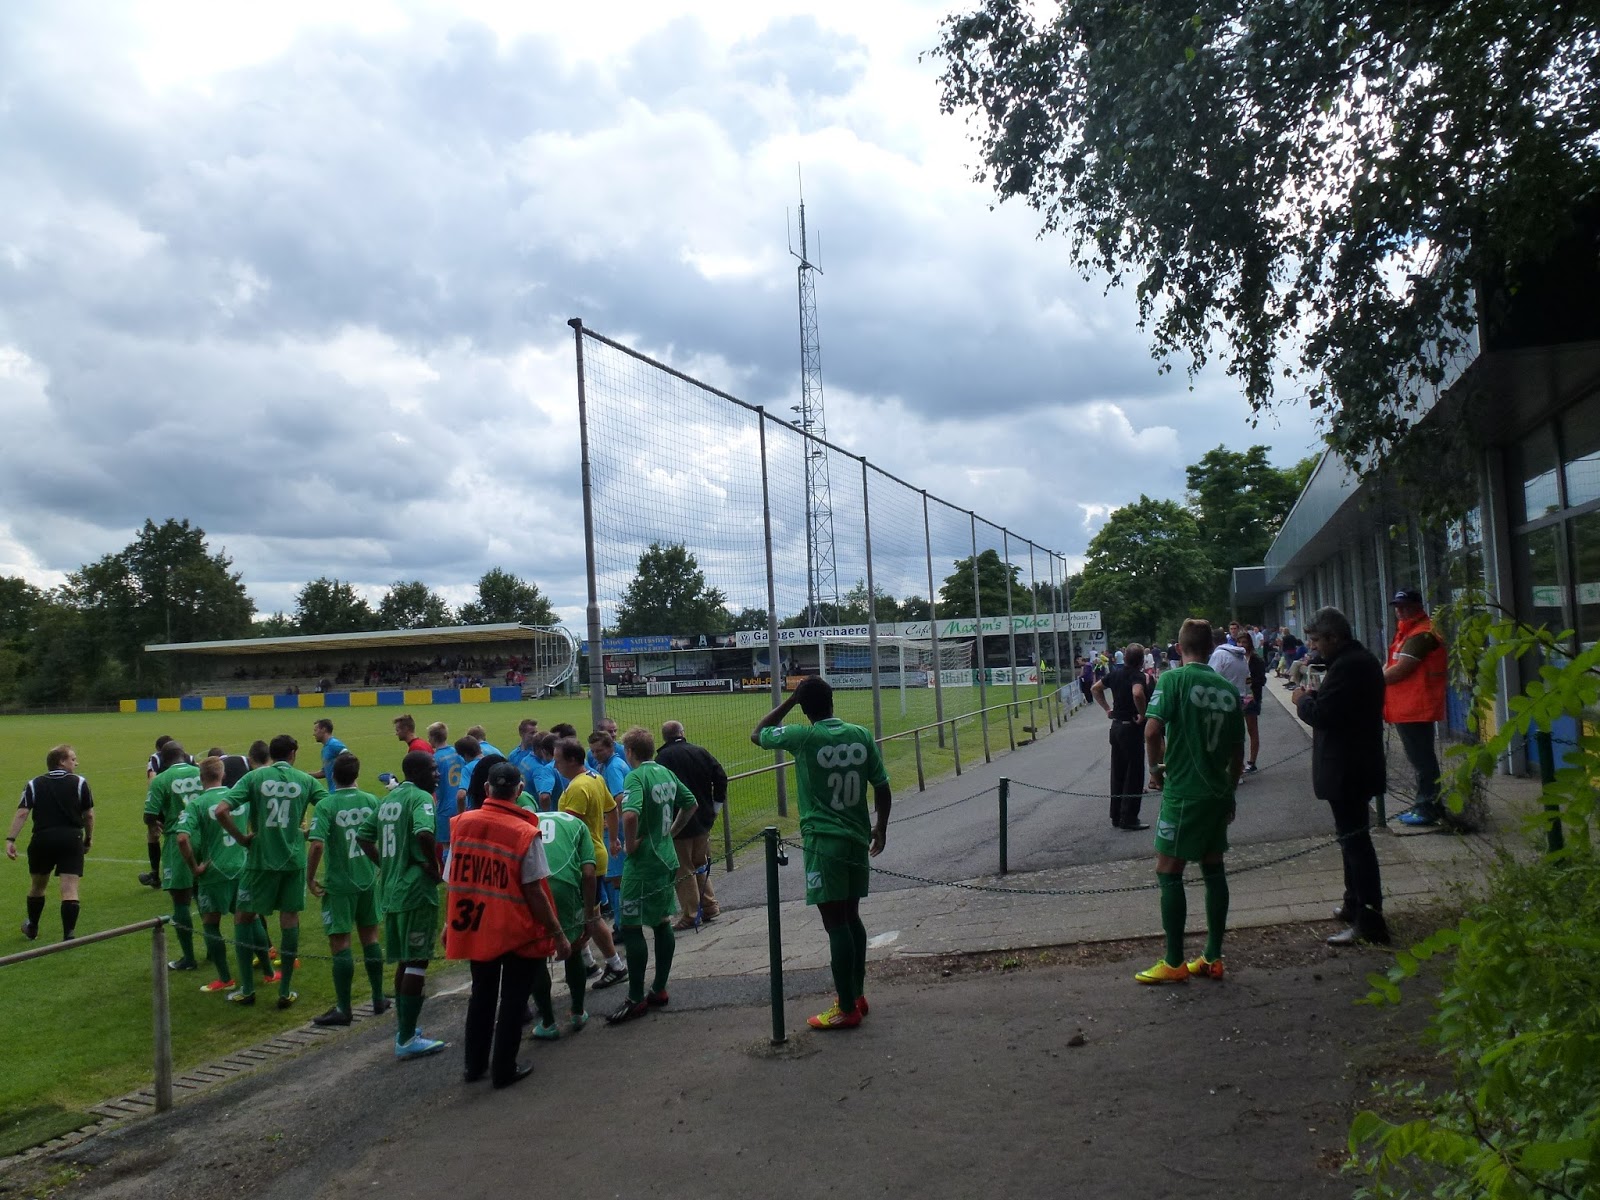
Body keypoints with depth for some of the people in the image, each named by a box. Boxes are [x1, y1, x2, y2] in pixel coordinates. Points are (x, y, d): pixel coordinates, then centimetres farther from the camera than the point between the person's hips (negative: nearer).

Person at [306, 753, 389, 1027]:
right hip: (368, 880, 4)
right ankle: (379, 999, 25)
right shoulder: (371, 801, -1)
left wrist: (310, 878, -11)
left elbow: (317, 844, -23)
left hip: (339, 883, -4)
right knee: (370, 937, 16)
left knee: (340, 943, 3)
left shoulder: (325, 805, -13)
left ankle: (343, 1009, 8)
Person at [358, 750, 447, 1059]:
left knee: (404, 960, 18)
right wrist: (435, 869, -17)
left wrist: (387, 865, 16)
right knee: (417, 962, -3)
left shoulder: (387, 800, 14)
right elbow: (424, 833, -30)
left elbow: (363, 836, 17)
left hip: (391, 891, 8)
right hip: (417, 890, -8)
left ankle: (403, 1028, 27)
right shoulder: (421, 798, -12)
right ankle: (407, 1040, -1)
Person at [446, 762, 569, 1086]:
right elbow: (534, 892, -17)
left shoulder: (462, 823, -5)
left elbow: (454, 881, 2)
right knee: (512, 999, 11)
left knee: (481, 995, 22)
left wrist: (452, 925, 16)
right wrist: (557, 934, -9)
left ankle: (475, 1065, 30)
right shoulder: (526, 834, -17)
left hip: (476, 928, 5)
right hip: (518, 931, -4)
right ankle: (504, 1070, 17)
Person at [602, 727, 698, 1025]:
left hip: (643, 864, -8)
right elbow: (691, 804, 18)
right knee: (662, 923, 15)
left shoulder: (635, 777, -16)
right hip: (668, 859, 8)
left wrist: (630, 843, -17)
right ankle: (659, 990, 23)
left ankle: (636, 999, 4)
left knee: (632, 928, -1)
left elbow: (630, 814, -33)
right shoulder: (666, 773, 8)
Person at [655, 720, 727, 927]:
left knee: (683, 870, 3)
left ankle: (691, 915, 6)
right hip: (703, 819, 5)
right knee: (701, 864, 20)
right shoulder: (701, 752, 2)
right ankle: (710, 908, 23)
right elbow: (721, 778, 1)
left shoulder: (662, 758, -13)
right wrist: (715, 808, 9)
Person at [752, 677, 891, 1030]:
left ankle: (847, 1009, 5)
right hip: (857, 839, 5)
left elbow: (757, 735, 6)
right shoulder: (861, 735, 0)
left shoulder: (803, 737, -12)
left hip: (823, 843, -5)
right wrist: (881, 827, 20)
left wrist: (790, 700, 5)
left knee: (835, 924, -1)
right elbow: (882, 788, 6)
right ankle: (857, 995, 27)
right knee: (851, 917, 17)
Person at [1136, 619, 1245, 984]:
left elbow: (1152, 731, -20)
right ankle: (1213, 958, 19)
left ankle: (1174, 963, 3)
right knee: (1213, 870, 14)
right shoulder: (1229, 689, 6)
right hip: (1219, 793, 6)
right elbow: (1238, 751, 12)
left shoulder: (1174, 679, -10)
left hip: (1183, 791, -6)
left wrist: (1157, 768, -2)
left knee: (1168, 872, 0)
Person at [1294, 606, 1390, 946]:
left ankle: (1369, 923, -6)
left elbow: (1321, 714, -25)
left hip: (1345, 768, -11)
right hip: (1357, 763, 11)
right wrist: (1316, 695, 2)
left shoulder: (1347, 666, -21)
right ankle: (1355, 905, 32)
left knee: (1354, 838, -8)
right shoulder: (1360, 659, 13)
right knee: (1353, 835, 20)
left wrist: (1303, 700, -6)